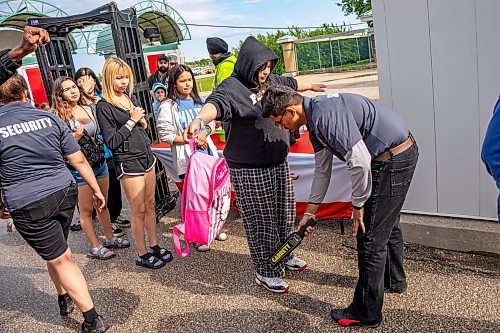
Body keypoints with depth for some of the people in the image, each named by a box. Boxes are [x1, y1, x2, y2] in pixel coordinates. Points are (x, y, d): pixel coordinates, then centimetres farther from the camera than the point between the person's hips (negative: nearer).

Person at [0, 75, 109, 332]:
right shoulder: (49, 118, 1)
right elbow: (78, 160, 2)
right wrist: (96, 189, 10)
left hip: (27, 204, -3)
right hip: (64, 192, 4)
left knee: (60, 259, 4)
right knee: (56, 251, 24)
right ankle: (65, 299, 42)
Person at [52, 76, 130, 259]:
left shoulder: (89, 109, 5)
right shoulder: (60, 116, -11)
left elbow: (99, 131, 16)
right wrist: (75, 137, -28)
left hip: (100, 162, 6)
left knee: (103, 204, 18)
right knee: (86, 210, 7)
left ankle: (110, 238, 32)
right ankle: (96, 247, 18)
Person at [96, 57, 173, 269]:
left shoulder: (130, 98, 12)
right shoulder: (104, 106, -9)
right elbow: (111, 142, -13)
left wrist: (141, 119, -2)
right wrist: (131, 121, -15)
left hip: (146, 156, 7)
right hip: (128, 162, -7)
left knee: (150, 205, 13)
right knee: (139, 210, 1)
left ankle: (154, 246, 25)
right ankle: (142, 255, 15)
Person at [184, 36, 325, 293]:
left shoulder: (271, 81, 11)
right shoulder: (233, 87, -15)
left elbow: (291, 83, 31)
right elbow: (216, 103, -35)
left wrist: (311, 86, 50)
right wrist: (200, 119, -57)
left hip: (278, 163, 9)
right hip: (250, 169, -8)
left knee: (284, 212, 19)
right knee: (261, 220, 1)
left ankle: (284, 255, 42)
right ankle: (266, 272, 18)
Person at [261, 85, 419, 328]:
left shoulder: (326, 115, -26)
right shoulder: (315, 119, 8)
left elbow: (360, 162, -28)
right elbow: (322, 170, 15)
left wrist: (358, 205, -14)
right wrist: (309, 212, 18)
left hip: (393, 160, -10)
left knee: (370, 236, -3)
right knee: (387, 223, 26)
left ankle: (366, 313, 11)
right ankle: (394, 280, 49)